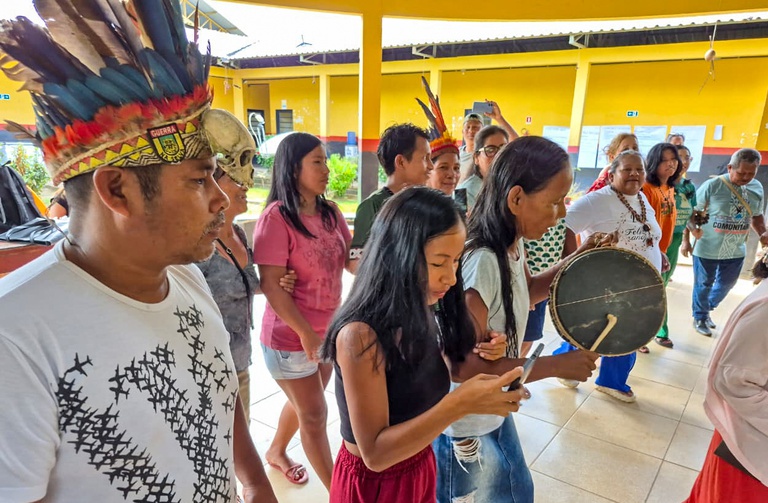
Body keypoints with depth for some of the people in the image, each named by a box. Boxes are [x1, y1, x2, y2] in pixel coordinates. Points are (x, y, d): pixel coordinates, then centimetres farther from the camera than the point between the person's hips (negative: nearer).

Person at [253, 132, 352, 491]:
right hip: (291, 336, -6)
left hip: (330, 330, 7)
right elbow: (270, 285, -20)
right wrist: (306, 333, -19)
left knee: (303, 405, 24)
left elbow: (351, 259, 8)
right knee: (315, 415, 10)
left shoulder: (330, 212, 0)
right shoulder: (277, 216, -19)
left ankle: (276, 452, 52)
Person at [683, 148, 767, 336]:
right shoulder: (712, 185, -15)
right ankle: (700, 317, 30)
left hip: (736, 250, 5)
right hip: (707, 248, -5)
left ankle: (707, 309, 43)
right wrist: (686, 240, -9)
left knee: (726, 285, 19)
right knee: (703, 285, 10)